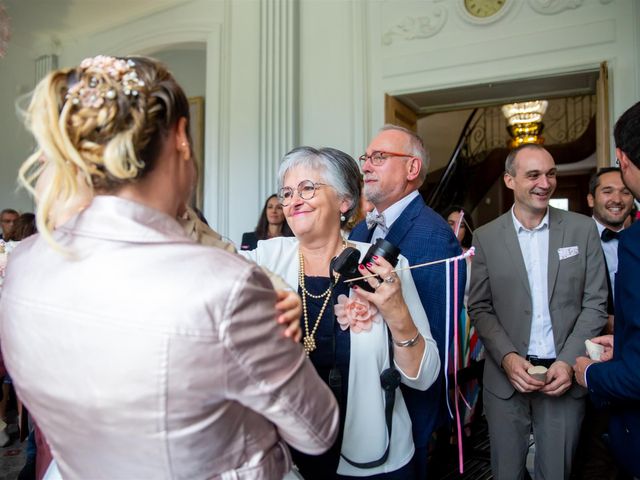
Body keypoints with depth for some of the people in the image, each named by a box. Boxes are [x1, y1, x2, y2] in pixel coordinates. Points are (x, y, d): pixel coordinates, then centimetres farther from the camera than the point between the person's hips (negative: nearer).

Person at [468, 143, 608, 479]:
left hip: (564, 376, 1)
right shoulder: (486, 237, -1)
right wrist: (507, 357, -13)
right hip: (506, 376, 0)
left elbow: (595, 304, 1)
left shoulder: (582, 229, 1)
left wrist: (569, 361, -10)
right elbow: (480, 307, 0)